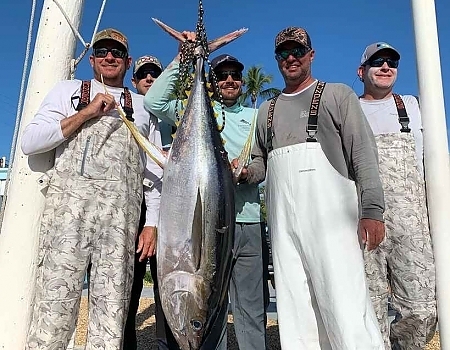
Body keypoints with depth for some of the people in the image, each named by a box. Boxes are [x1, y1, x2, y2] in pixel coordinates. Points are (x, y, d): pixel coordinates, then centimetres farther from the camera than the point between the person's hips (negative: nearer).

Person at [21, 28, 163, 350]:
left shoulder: (143, 106, 19)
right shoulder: (68, 90, 17)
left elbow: (155, 170, 14)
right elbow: (29, 142, 5)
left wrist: (152, 223, 5)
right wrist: (86, 113, -3)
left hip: (122, 214, 1)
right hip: (69, 203, -1)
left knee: (112, 312, 2)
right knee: (55, 306, -3)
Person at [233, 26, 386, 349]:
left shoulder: (337, 95, 12)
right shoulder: (267, 110, 23)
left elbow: (363, 152, 2)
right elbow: (260, 162, 25)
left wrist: (372, 209, -10)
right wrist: (246, 172, 2)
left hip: (330, 210, -4)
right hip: (282, 217, 4)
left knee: (344, 301, -9)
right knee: (293, 307, 4)